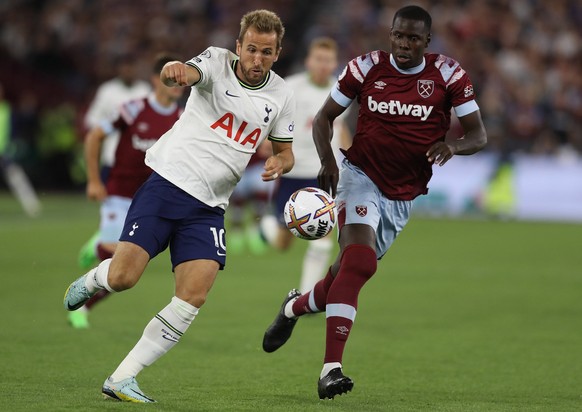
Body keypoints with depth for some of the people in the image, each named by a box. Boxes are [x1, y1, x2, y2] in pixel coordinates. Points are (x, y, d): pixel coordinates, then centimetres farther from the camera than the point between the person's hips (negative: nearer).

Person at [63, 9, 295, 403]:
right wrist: (174, 70, -54)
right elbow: (189, 72, -29)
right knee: (122, 277, -15)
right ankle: (90, 281, 25)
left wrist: (278, 163, -4)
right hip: (167, 182, -3)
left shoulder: (282, 96, 7)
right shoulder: (218, 62, -5)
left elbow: (285, 152, 21)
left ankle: (121, 378, -6)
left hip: (209, 207, 3)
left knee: (194, 297, -14)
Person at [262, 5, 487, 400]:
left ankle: (296, 306, 43)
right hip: (361, 176, -3)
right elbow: (325, 117, 4)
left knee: (351, 269, 9)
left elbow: (478, 134, -3)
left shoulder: (448, 75, -6)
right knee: (359, 261, -24)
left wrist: (453, 146, -26)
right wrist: (328, 161, -14)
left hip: (403, 196, 3)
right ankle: (332, 368, -27)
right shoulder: (367, 67, -6)